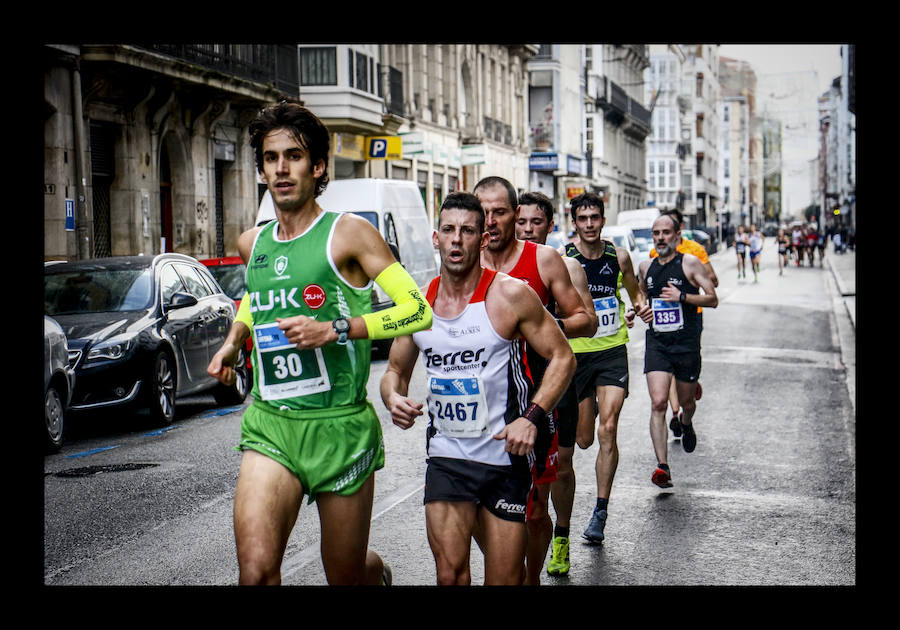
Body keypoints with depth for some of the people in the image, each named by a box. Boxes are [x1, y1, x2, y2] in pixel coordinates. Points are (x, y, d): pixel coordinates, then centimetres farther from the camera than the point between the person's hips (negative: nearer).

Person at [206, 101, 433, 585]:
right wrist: (234, 339, 16)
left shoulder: (348, 233, -5)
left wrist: (335, 329, -19)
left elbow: (418, 310, -11)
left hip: (340, 426, -3)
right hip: (269, 424, 3)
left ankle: (377, 571, 46)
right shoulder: (252, 244, 11)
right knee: (256, 570, -17)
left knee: (347, 577, 12)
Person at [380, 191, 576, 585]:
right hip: (446, 455, 2)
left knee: (504, 578, 4)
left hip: (507, 456, -2)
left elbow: (562, 357, -4)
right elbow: (396, 369, 16)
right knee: (449, 573, -9)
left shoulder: (510, 295, -8)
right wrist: (393, 397, -7)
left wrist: (531, 418, -17)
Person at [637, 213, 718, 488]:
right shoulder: (646, 267, 8)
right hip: (656, 343, 2)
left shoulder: (690, 263, -4)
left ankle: (687, 425, 53)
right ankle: (662, 465, -15)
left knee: (686, 401, 14)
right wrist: (642, 308, 8)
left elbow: (712, 299, -6)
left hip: (686, 342, -2)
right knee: (658, 403, -14)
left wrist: (682, 296, -19)